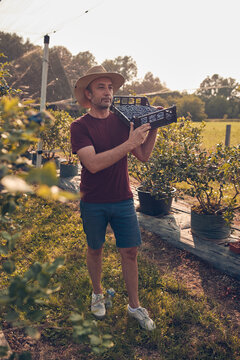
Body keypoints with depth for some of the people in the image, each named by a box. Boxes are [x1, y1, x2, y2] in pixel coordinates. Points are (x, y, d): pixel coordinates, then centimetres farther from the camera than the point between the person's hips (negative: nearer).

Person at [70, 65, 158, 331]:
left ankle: (134, 305, 24)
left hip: (123, 200, 3)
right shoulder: (80, 126, -10)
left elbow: (144, 156, 3)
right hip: (93, 203, -2)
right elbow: (93, 163, -25)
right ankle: (97, 294, 39)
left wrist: (153, 128, -10)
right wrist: (129, 143, -27)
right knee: (95, 249, 14)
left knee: (130, 251, 6)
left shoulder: (122, 121, 2)